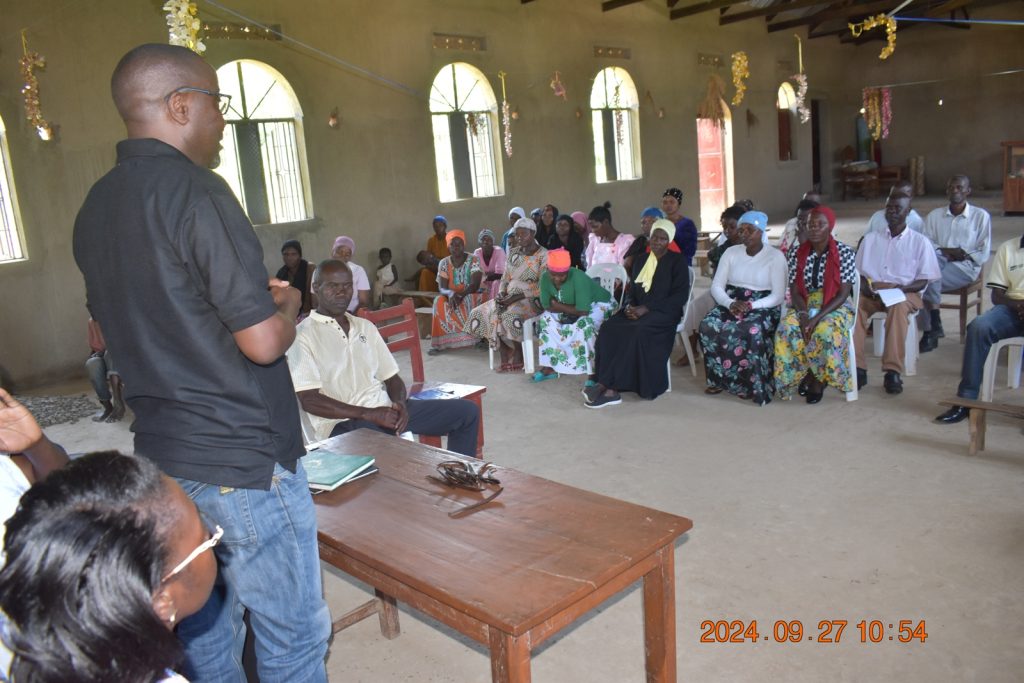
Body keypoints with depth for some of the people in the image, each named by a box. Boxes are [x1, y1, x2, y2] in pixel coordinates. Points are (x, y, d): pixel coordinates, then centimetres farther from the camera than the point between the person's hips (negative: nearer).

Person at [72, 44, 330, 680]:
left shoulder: (96, 206, 8)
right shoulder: (197, 192, -18)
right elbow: (263, 342, -22)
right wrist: (286, 304, 0)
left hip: (163, 455, 9)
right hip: (243, 460, -8)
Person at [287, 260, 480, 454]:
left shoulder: (365, 326, 19)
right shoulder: (303, 335, -2)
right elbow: (309, 400, -10)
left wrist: (400, 404, -5)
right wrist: (369, 414, -18)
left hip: (386, 410, 7)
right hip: (344, 423, -7)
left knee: (467, 410, -1)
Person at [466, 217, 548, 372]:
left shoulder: (543, 255, -6)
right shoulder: (513, 253, 14)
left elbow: (542, 287, -14)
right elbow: (505, 279, 16)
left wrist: (516, 297, -21)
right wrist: (501, 293, -6)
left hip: (532, 300, -6)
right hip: (511, 298, 7)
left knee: (510, 316, -36)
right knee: (481, 313, -17)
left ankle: (518, 359, -17)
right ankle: (505, 357, -15)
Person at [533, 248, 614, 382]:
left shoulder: (578, 278, -35)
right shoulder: (545, 278, -17)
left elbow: (583, 311, -37)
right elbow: (547, 306, -12)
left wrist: (558, 305, -25)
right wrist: (567, 309, -26)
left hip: (598, 304, -6)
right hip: (573, 307, 7)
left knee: (584, 325, -35)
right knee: (545, 319, -11)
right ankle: (549, 367, -2)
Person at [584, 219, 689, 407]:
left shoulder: (677, 261, 1)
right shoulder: (641, 259, 17)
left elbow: (680, 295, -8)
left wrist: (646, 308, -17)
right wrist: (630, 305, -7)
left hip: (664, 312, -5)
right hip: (638, 310, 5)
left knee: (637, 332, -36)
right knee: (609, 328, -26)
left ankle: (605, 386, -33)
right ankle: (611, 389, -33)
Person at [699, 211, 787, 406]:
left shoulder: (775, 256, -4)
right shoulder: (731, 252, 7)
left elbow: (778, 296, -10)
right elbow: (716, 286, 1)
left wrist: (751, 306, -25)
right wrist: (731, 304, -19)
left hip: (762, 307, -3)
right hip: (730, 304, 4)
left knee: (752, 331, -37)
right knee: (708, 325, -27)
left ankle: (751, 384, -20)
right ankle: (720, 379, -13)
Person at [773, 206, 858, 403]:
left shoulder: (845, 253, -8)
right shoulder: (797, 253, 2)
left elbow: (843, 294, -12)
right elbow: (794, 291, 1)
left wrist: (817, 317, -25)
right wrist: (803, 314, -19)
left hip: (836, 306, -3)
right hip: (805, 305, 3)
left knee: (825, 332, -35)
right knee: (786, 330, -29)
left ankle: (817, 378, -6)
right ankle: (810, 376, -5)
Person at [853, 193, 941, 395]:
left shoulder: (920, 241, 8)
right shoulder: (871, 238, 16)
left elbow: (923, 280, 3)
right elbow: (858, 272, 15)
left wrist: (901, 289, -16)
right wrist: (865, 286, -7)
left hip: (905, 293, -2)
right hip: (872, 291, 2)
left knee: (898, 307, -38)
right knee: (854, 306, -32)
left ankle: (893, 371, -38)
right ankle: (858, 368, -33)